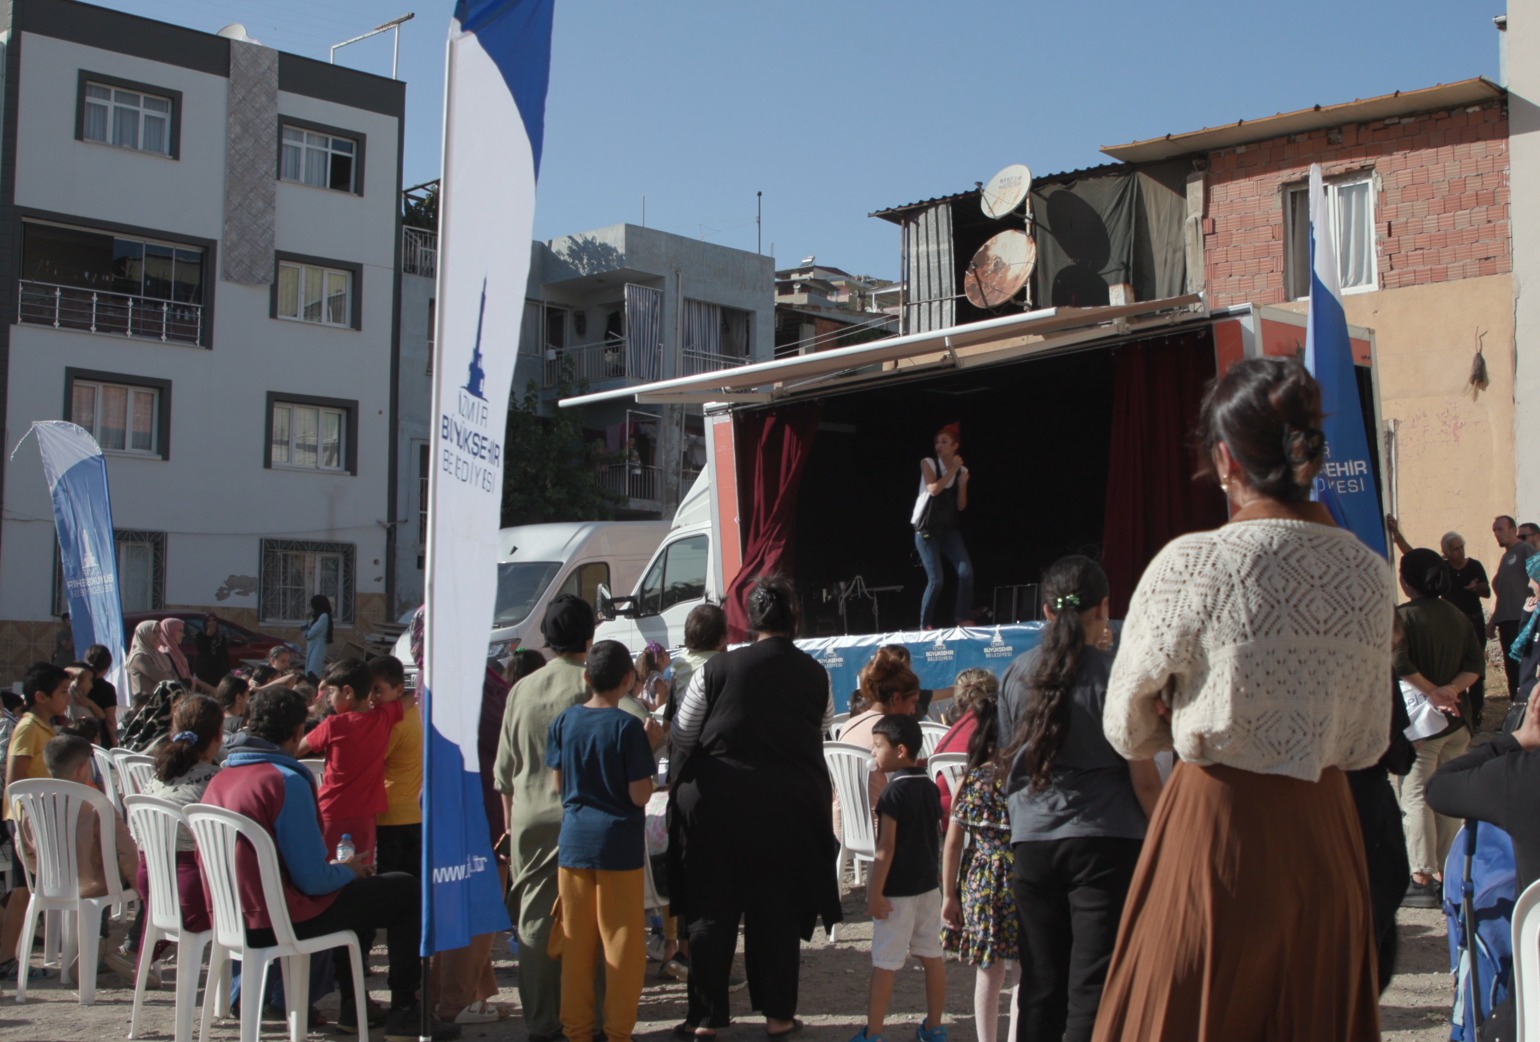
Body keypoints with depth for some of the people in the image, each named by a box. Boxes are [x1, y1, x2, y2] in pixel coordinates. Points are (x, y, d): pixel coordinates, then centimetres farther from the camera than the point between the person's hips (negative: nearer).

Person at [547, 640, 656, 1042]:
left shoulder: (563, 721, 1)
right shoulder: (627, 726, -13)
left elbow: (558, 783, 7)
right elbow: (640, 795, -13)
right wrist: (650, 748, 0)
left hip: (573, 840, 4)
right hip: (618, 842, -4)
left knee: (576, 943, 12)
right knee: (622, 943, 6)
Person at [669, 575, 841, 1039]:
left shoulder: (717, 670, -7)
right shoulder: (817, 676, 1)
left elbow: (682, 738, -2)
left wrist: (680, 784, 13)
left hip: (718, 804, -1)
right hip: (791, 807, 2)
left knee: (712, 912, 9)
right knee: (778, 912, 12)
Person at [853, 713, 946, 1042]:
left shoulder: (894, 791, -16)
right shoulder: (930, 787, 6)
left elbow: (886, 847, -18)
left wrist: (875, 893, -16)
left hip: (898, 889, -7)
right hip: (928, 885, 7)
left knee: (885, 964, -2)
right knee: (932, 956, 12)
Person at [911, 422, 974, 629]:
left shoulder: (962, 470, 8)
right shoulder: (928, 464, -1)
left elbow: (961, 506, 6)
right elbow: (933, 489, -18)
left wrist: (962, 484, -9)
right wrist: (952, 470, -15)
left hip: (949, 529, 4)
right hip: (927, 528, -4)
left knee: (966, 572, -12)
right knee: (936, 579, -10)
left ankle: (964, 619, -3)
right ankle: (925, 625, 3)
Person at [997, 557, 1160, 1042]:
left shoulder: (1017, 674, 5)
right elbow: (1143, 778, -5)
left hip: (1032, 843, 4)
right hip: (1106, 841, -4)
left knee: (1039, 987, 12)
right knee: (1093, 986, -2)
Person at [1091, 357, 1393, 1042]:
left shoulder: (1194, 564, -14)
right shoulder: (1369, 573, 1)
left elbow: (1128, 731, -3)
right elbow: (1367, 743, 10)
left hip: (1217, 830, -5)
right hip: (1328, 833, 5)